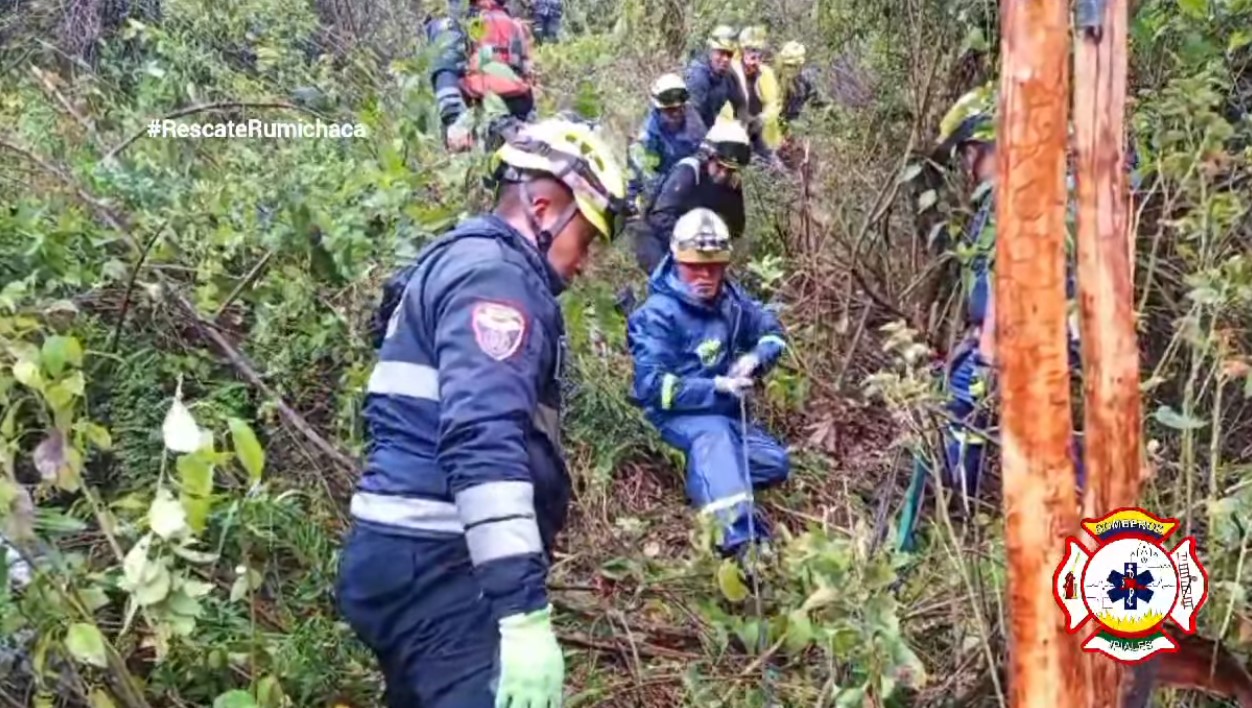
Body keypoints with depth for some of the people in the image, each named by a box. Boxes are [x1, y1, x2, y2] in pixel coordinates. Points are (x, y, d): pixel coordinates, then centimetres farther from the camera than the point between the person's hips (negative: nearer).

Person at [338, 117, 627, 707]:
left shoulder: (461, 264, 23)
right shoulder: (496, 273, -11)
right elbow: (484, 443, -26)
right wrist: (526, 614, -30)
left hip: (415, 560, 11)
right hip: (437, 569, -11)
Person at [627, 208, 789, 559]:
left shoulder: (729, 298, 0)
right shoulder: (659, 313, -18)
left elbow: (772, 332, 12)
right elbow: (652, 386, -24)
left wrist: (754, 358, -13)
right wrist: (716, 387, -30)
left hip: (725, 409, 7)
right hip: (681, 413, -7)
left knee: (774, 464, -10)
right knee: (713, 434, -40)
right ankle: (738, 536, -59)